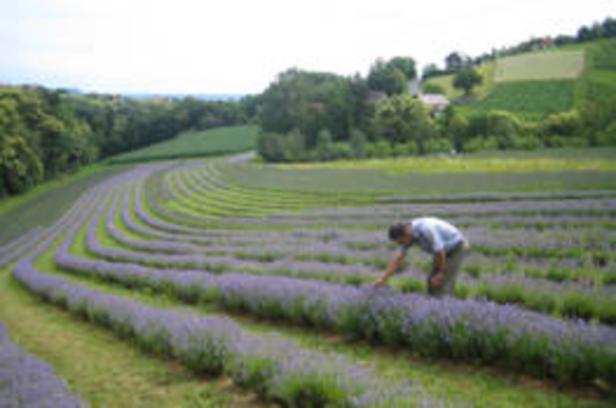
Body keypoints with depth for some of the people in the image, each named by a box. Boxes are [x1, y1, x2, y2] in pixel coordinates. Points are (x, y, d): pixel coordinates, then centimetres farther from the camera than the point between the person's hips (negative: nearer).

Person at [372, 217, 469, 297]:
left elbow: (439, 251, -30)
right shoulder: (408, 234, -10)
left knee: (443, 282, -13)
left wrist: (441, 273, -15)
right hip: (445, 250, 8)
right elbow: (397, 258, -8)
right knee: (433, 281, 6)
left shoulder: (426, 229, -37)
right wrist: (383, 278, -11)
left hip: (457, 247, -8)